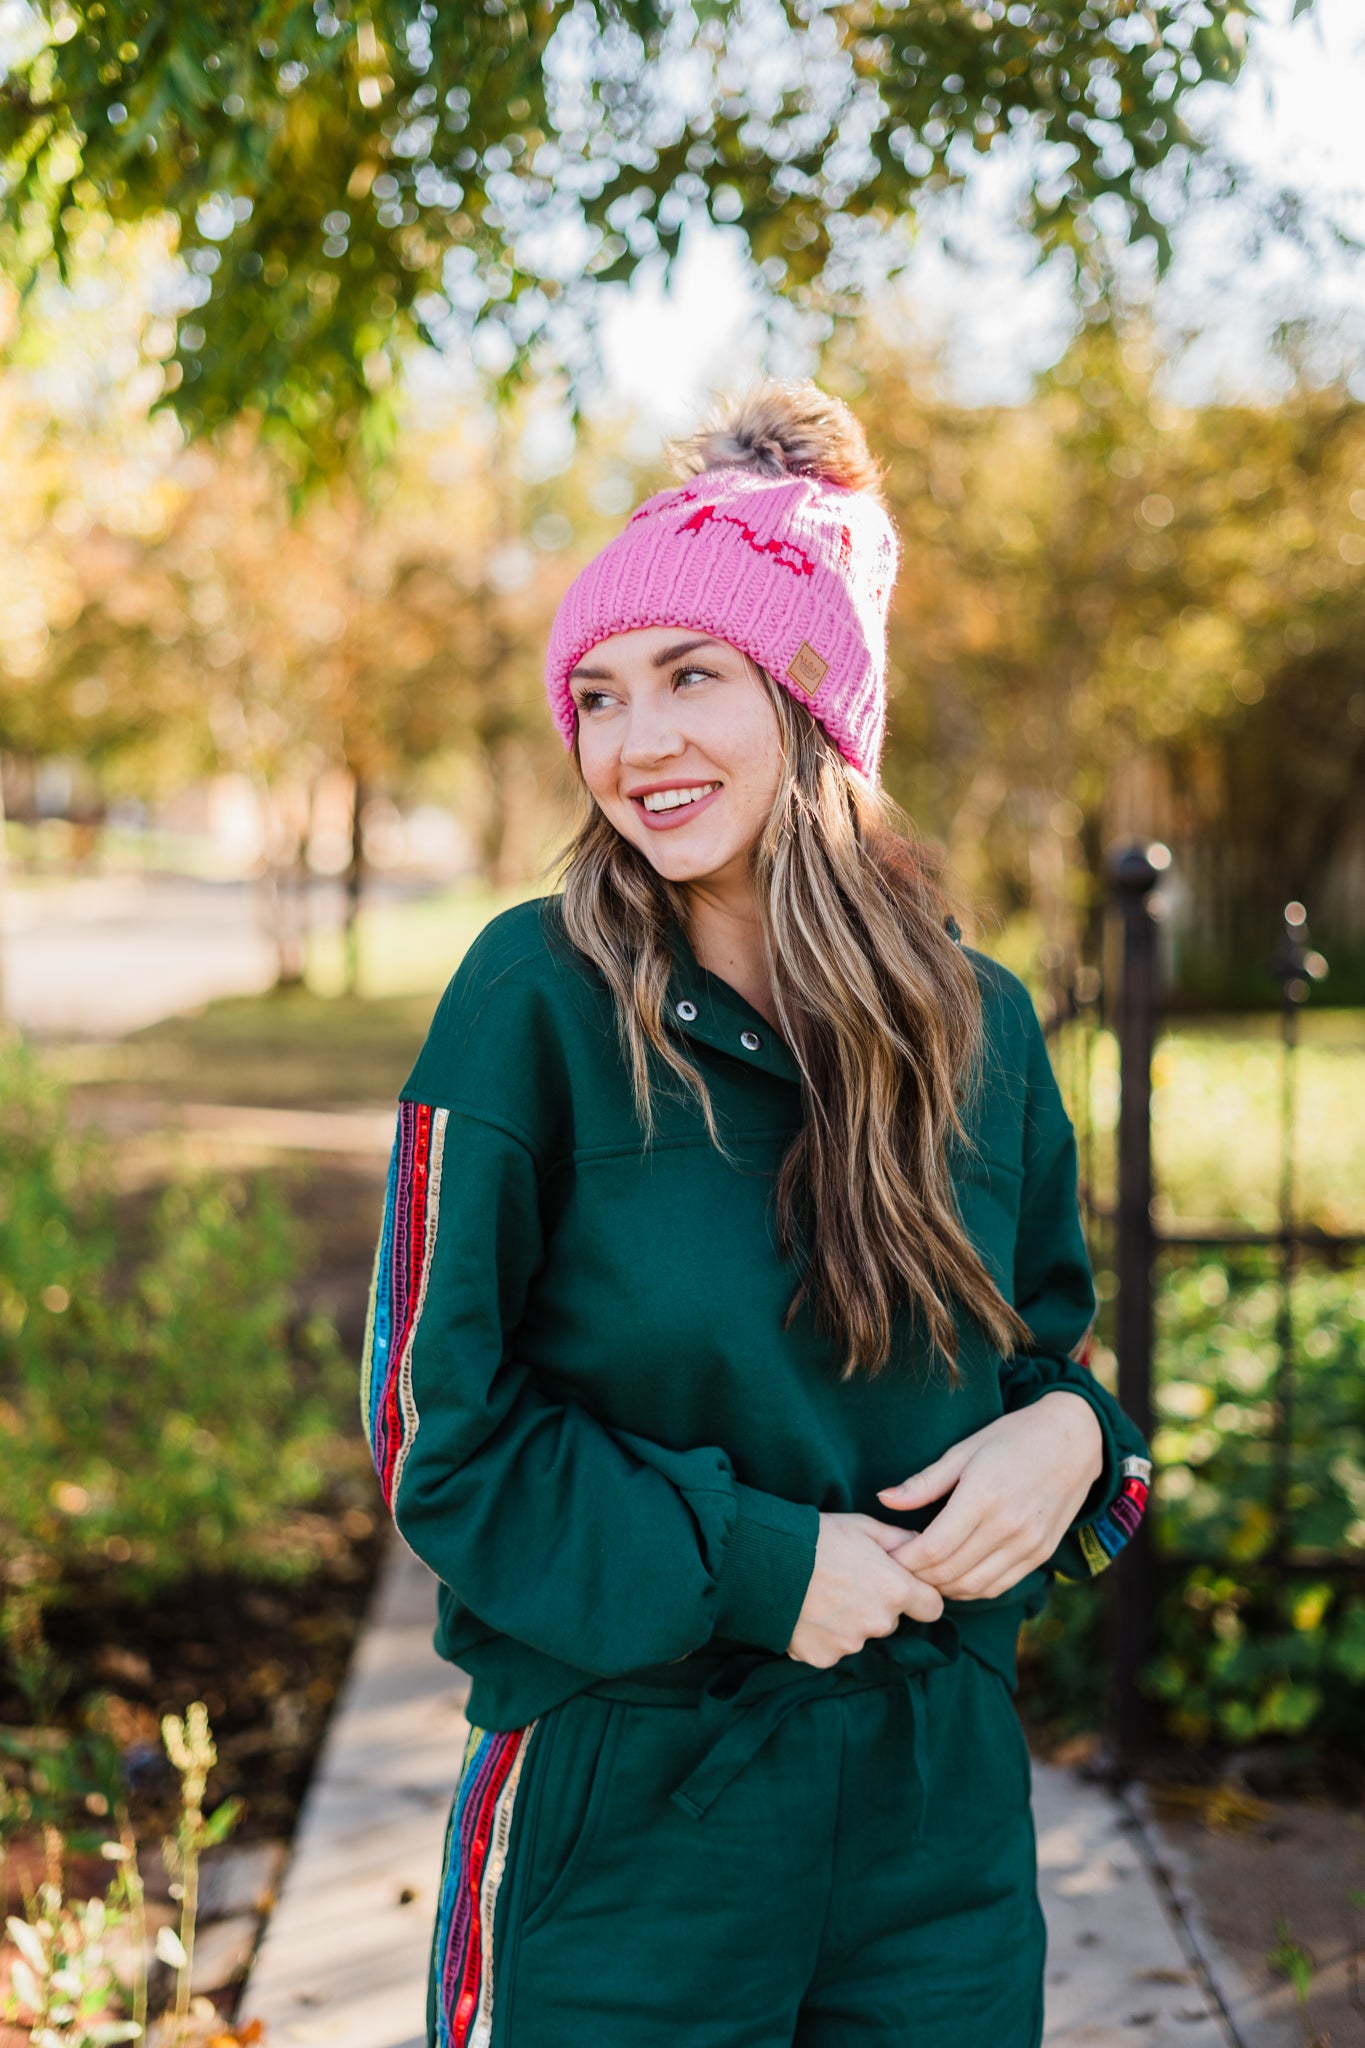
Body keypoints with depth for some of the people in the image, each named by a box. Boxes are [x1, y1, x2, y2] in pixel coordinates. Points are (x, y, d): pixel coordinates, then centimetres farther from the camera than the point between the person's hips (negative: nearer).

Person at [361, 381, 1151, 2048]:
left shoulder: (979, 1025, 0)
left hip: (939, 1805, 4)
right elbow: (446, 1429, -10)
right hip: (625, 1804, -3)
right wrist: (753, 1568, -17)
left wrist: (1065, 1430, -9)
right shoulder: (539, 1002, -12)